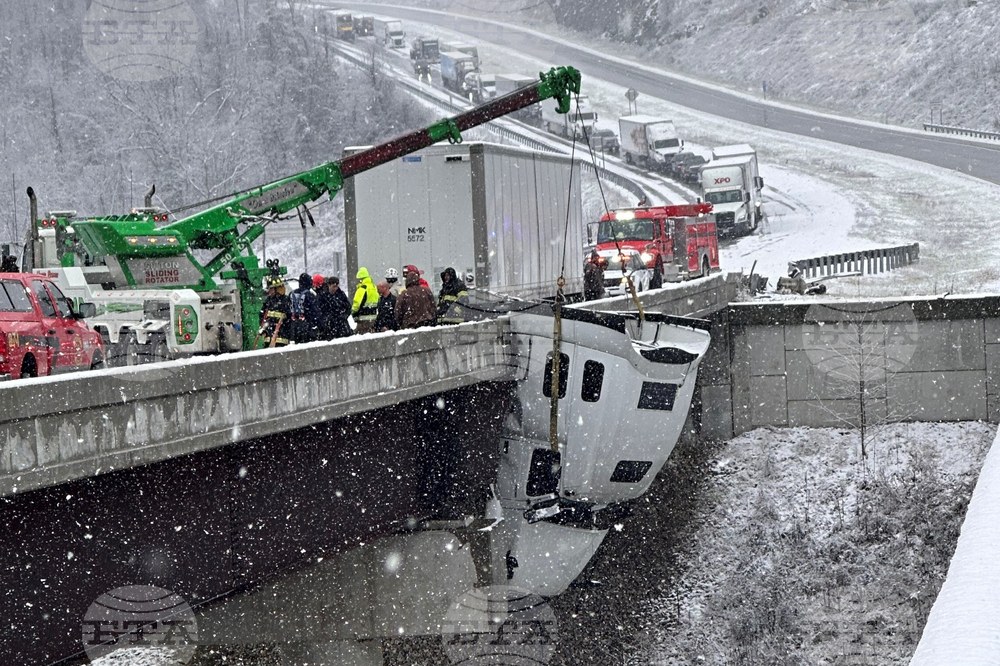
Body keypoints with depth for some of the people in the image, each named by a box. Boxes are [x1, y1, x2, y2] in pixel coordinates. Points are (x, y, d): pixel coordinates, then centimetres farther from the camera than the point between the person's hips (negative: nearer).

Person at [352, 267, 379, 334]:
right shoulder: (374, 288, 14)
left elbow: (357, 303, -19)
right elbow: (377, 302, 21)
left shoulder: (362, 289, -15)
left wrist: (353, 312, -4)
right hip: (373, 317, 9)